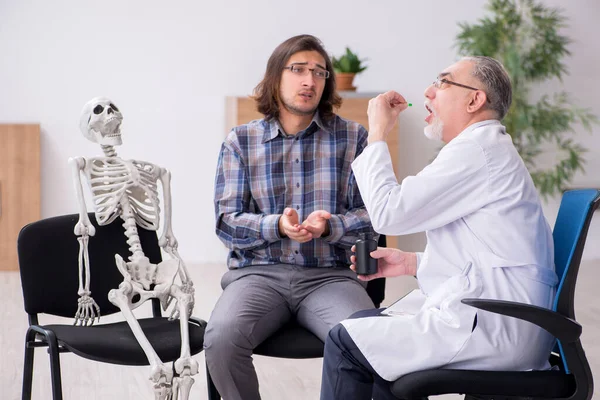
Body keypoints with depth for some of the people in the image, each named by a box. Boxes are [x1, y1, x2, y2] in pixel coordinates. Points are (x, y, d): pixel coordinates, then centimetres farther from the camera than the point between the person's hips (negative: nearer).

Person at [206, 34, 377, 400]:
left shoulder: (353, 137, 7)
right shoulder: (241, 141, 8)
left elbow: (371, 214, 2)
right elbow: (227, 222, 2)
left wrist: (328, 227, -18)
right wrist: (277, 226, -18)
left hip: (330, 274, 0)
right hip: (259, 273, 1)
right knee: (221, 338, -30)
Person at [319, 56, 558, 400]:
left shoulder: (477, 149, -13)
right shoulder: (489, 149, 20)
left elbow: (388, 212, -15)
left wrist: (378, 134, -3)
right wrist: (413, 262, 13)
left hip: (492, 331, -11)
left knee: (345, 342, -7)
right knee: (367, 325, 18)